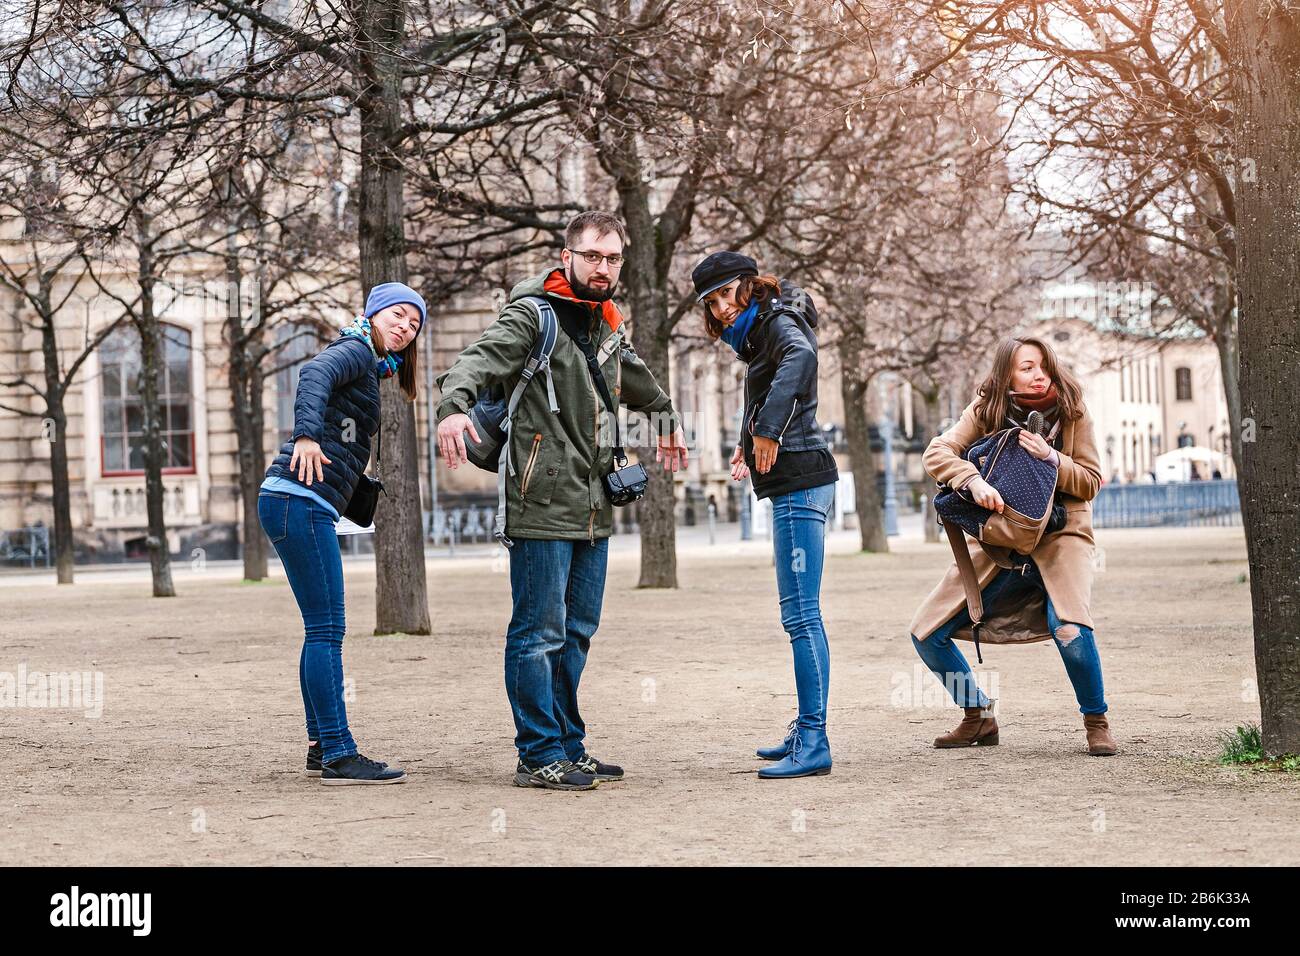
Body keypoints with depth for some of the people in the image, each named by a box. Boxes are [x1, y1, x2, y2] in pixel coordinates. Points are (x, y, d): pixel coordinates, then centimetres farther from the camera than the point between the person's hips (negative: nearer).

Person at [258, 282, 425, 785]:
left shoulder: (371, 368, 25)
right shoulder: (355, 350, -3)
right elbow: (314, 373, -24)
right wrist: (307, 434, -39)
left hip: (304, 506, 10)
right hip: (300, 501, -10)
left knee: (324, 630, 13)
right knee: (327, 630, -11)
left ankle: (322, 748, 18)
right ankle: (338, 756, -11)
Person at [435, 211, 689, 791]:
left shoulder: (607, 325, 16)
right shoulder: (533, 315, -7)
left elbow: (634, 379, 38)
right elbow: (483, 357, -23)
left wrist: (664, 418, 54)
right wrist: (454, 406, -43)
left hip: (593, 506, 8)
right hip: (543, 504, -8)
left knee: (577, 633, 12)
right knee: (539, 633, -4)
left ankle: (568, 748, 19)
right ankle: (540, 755, 1)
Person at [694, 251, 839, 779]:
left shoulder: (779, 323, -8)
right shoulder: (757, 335, 21)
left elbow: (800, 358, -32)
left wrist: (769, 431, -32)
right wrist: (747, 443, 30)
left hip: (800, 482, -11)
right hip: (794, 485, 11)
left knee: (801, 614, -13)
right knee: (802, 615, 14)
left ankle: (813, 743, -14)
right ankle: (807, 730, 21)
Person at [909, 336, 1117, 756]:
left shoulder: (1071, 411, -6)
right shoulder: (986, 410, -5)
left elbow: (1091, 482, -5)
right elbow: (936, 452, -16)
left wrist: (1051, 458, -23)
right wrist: (974, 480, -34)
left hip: (1058, 536, -3)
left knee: (1069, 628, -31)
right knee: (927, 634, -2)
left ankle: (1096, 721, -7)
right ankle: (979, 718, 19)